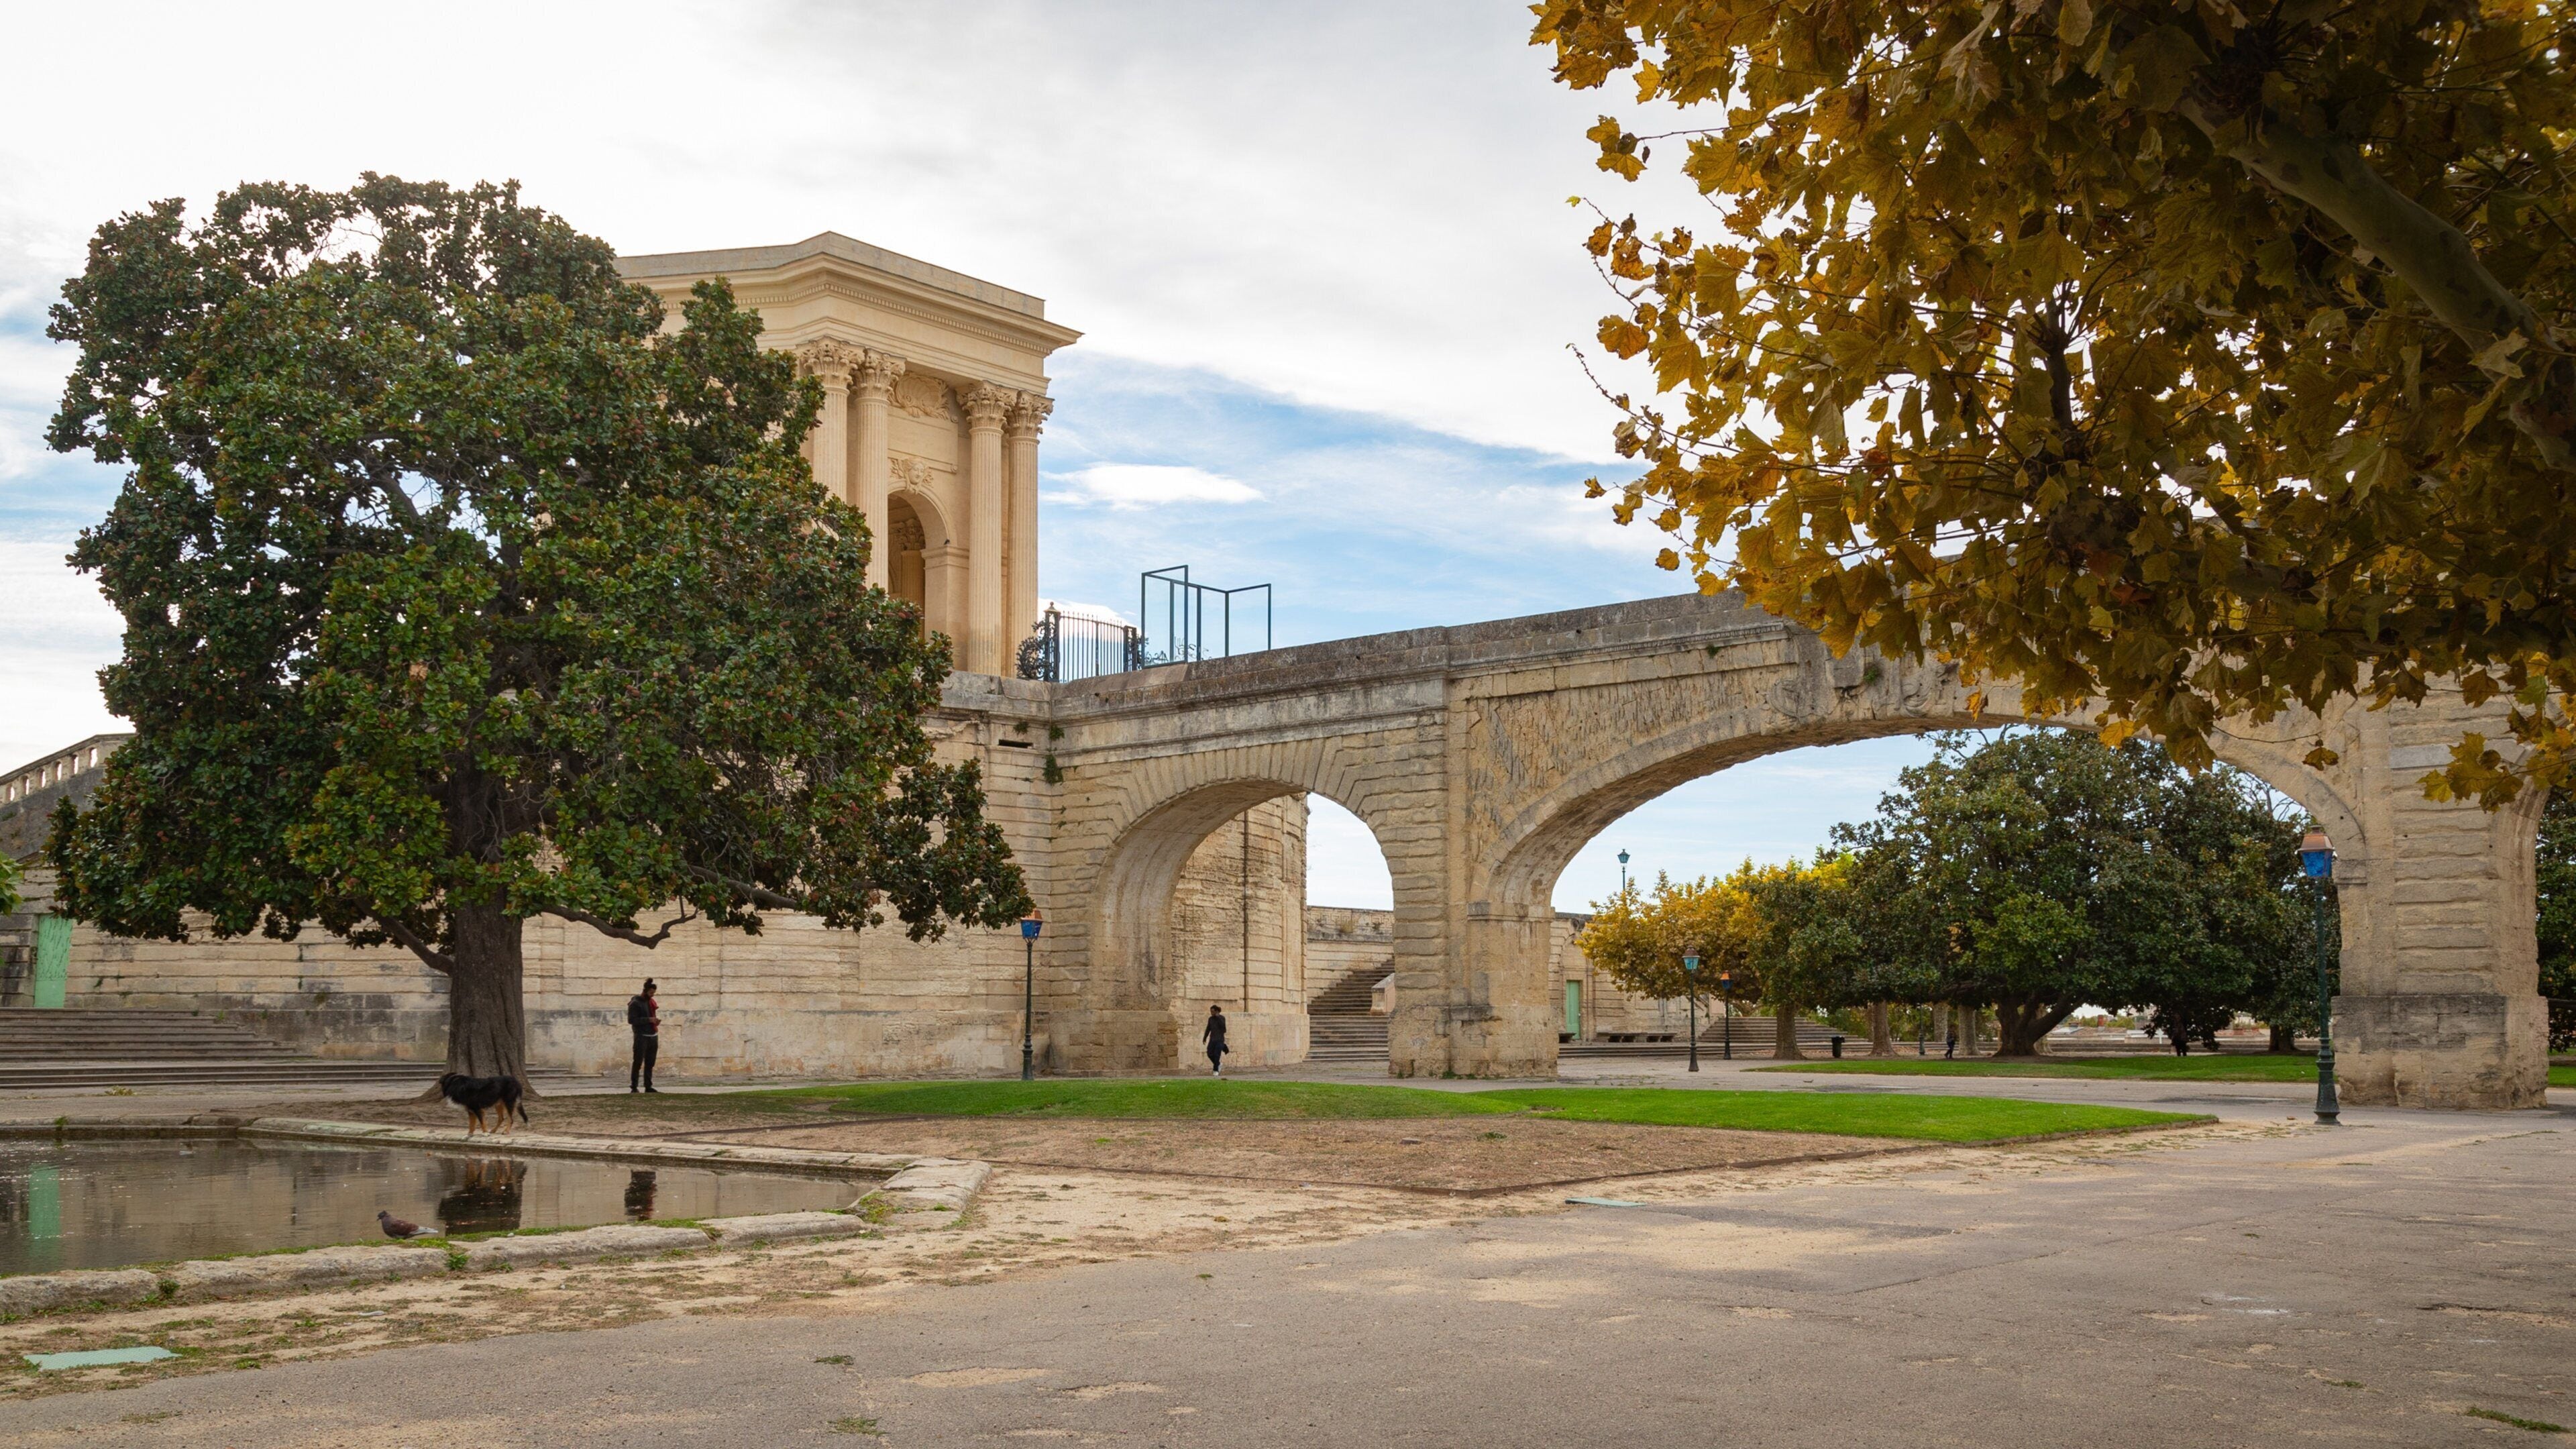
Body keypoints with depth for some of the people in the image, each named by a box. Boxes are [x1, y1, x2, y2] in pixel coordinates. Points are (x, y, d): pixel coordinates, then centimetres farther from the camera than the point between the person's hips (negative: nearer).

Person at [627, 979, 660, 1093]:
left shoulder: (651, 1002, 15)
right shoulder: (635, 1003, -8)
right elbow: (631, 1020, -15)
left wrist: (656, 1021, 5)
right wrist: (649, 1020, -20)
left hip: (653, 1036, 7)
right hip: (642, 1037, -7)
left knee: (650, 1064, 8)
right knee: (638, 1062, -6)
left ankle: (648, 1086, 12)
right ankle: (634, 1087, -4)